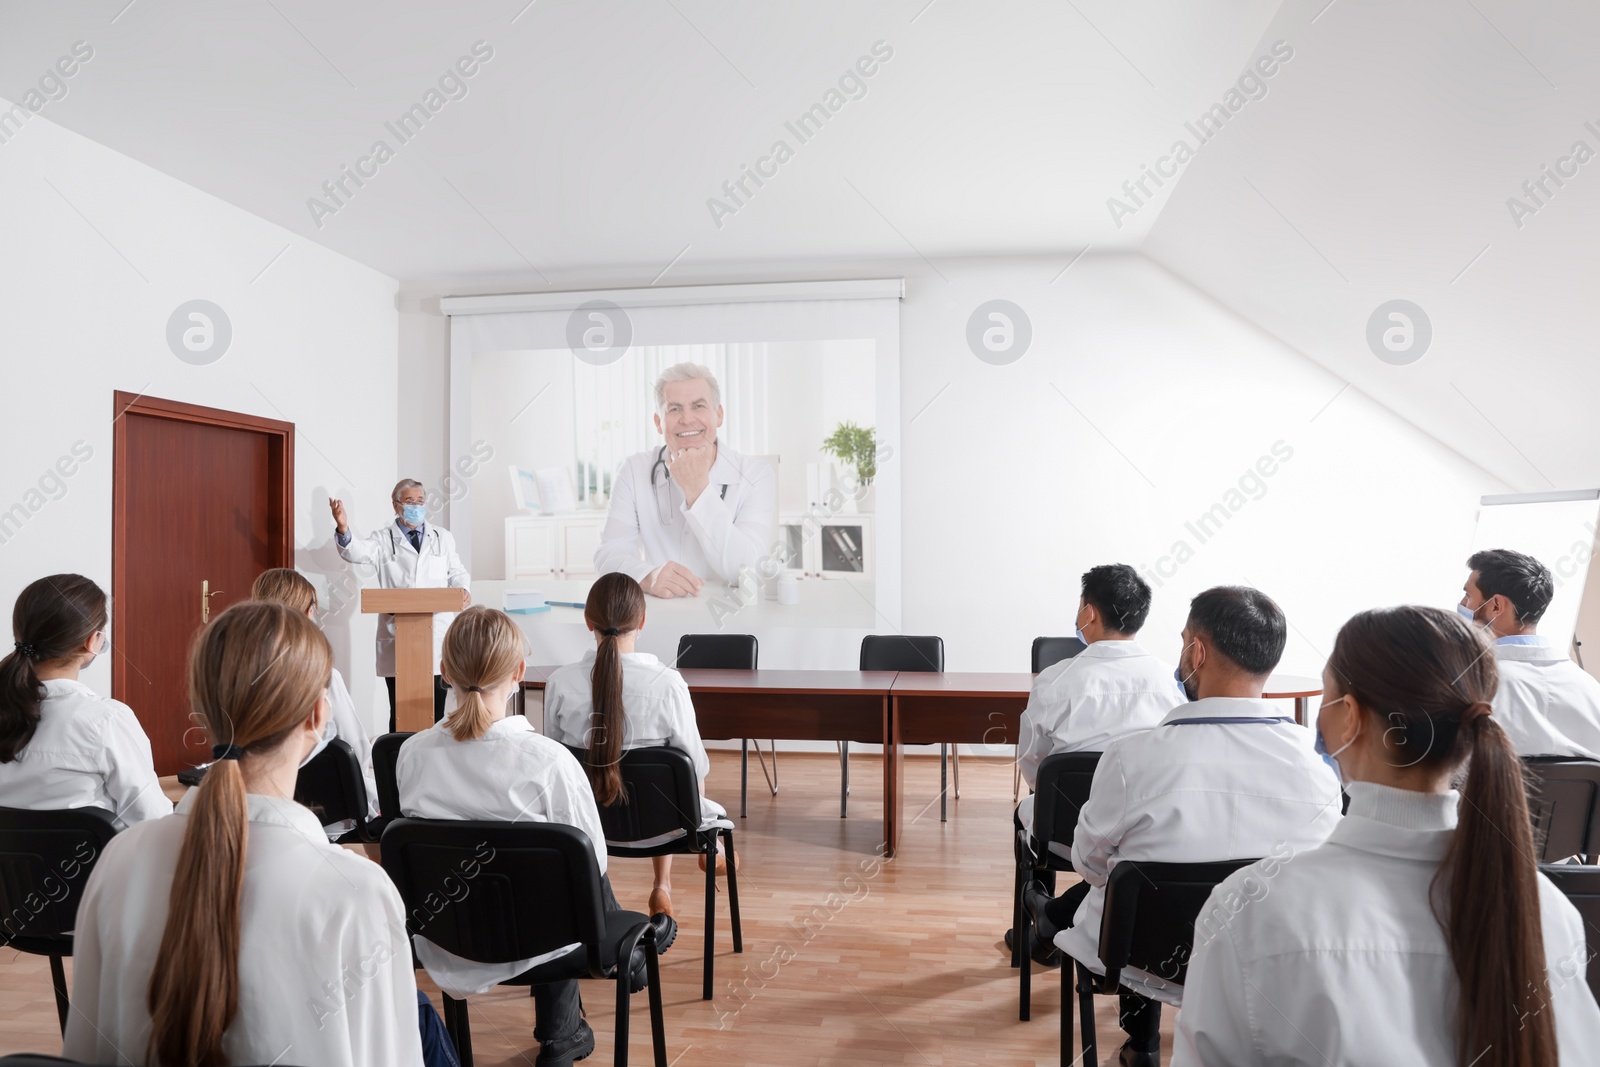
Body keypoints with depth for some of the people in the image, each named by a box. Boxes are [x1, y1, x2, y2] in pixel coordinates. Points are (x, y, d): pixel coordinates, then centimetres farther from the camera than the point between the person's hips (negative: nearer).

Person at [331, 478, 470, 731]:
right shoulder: (383, 539, 7)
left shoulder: (443, 537, 15)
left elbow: (458, 573, 18)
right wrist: (343, 528, -32)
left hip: (437, 635, 1)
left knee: (436, 711, 4)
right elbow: (357, 553, -12)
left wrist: (463, 590, -5)